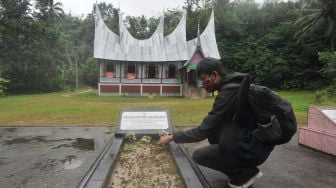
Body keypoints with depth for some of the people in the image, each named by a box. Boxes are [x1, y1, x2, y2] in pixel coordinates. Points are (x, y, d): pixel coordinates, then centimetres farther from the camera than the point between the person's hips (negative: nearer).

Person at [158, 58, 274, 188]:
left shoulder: (228, 93, -23)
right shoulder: (234, 85, 4)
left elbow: (202, 132, -19)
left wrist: (172, 137, -7)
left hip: (252, 149, -9)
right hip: (255, 140, 9)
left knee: (198, 156, -3)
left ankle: (246, 173, 7)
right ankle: (238, 169, 17)